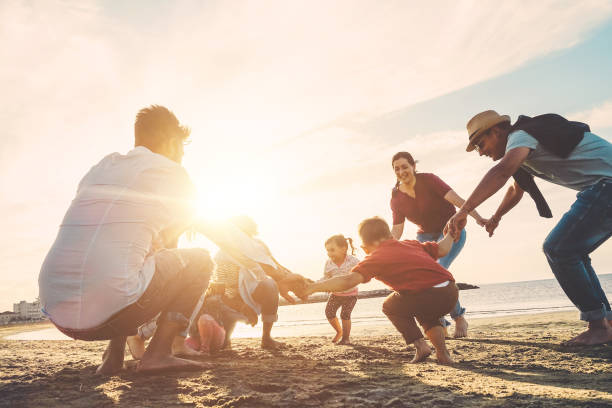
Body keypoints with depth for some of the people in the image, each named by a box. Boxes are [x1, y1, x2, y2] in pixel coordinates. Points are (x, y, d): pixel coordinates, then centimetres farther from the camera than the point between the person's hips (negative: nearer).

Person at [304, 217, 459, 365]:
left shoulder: (376, 257, 5)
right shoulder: (411, 244, 22)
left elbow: (348, 281, -8)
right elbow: (442, 249, 23)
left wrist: (314, 287, 0)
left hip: (430, 296, -6)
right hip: (451, 293, 6)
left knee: (390, 306, 24)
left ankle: (420, 345, 8)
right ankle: (443, 354, 23)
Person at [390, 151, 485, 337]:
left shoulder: (428, 180, -16)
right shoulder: (396, 198, -3)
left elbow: (456, 199, -22)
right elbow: (397, 230, -2)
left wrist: (478, 217, -35)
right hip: (426, 236, 5)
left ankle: (459, 317, -5)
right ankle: (440, 324, 6)